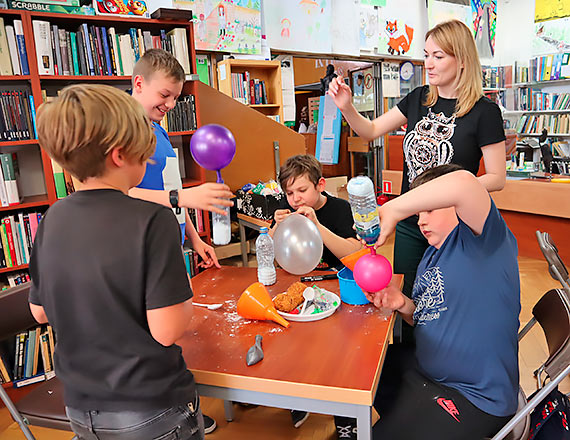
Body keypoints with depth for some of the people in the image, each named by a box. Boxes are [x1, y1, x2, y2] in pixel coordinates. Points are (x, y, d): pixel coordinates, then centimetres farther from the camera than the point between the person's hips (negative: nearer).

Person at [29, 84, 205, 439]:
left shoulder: (52, 219, -6)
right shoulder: (152, 220, -25)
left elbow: (40, 311, 5)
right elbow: (167, 330, -25)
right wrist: (186, 296, -7)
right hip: (152, 410, -5)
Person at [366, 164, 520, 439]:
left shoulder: (483, 242, -19)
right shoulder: (432, 256, 9)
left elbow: (463, 183, -41)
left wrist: (391, 211, -34)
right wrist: (403, 304, -7)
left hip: (474, 398, -9)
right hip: (424, 370, 9)